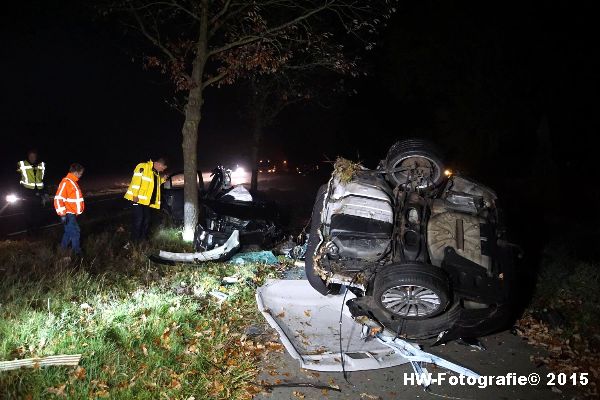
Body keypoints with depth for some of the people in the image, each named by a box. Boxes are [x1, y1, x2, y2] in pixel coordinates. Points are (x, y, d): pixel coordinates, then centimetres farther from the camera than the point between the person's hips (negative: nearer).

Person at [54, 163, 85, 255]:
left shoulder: (73, 182, 13)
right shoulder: (66, 182, -17)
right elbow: (58, 198, -21)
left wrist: (79, 210, 25)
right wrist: (62, 214, -21)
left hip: (73, 214, 9)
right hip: (68, 214, -9)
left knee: (69, 232, 17)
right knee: (75, 232, -7)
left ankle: (63, 248, 29)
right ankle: (76, 251, 2)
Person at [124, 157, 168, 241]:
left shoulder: (156, 172, 14)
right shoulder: (143, 167, -14)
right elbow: (136, 181, -21)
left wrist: (162, 179, 8)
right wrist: (135, 195, -25)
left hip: (146, 200, 9)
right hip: (137, 199, -9)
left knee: (147, 218, 12)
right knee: (139, 219, -7)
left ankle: (143, 237, 24)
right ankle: (135, 239, 4)